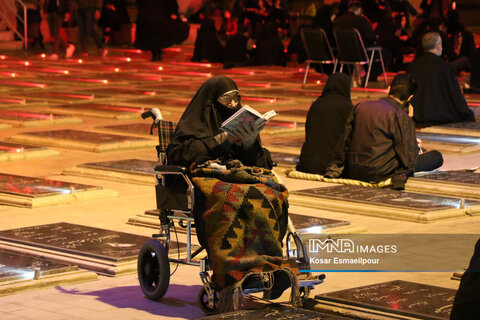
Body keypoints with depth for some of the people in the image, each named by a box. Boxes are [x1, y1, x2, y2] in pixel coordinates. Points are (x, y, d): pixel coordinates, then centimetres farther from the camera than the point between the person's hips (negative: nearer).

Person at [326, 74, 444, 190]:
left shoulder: (361, 106, 5)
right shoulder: (402, 118, -13)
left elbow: (344, 139, 12)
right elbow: (408, 157, -14)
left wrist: (335, 167, 21)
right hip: (378, 174, -7)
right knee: (437, 156, -4)